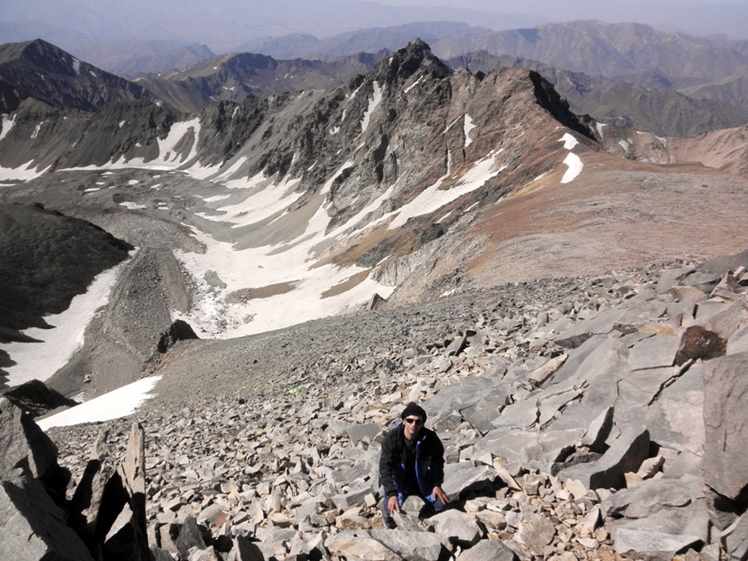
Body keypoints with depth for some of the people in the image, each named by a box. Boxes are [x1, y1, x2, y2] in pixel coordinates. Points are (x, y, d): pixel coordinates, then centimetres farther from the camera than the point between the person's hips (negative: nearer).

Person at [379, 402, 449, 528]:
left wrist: (437, 484, -11)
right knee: (392, 510, -24)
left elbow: (437, 461, -2)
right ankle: (387, 503, 14)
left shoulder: (430, 438, -19)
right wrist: (392, 493, -37)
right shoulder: (391, 439, -26)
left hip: (421, 480, 3)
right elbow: (385, 467, -28)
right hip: (398, 482, -2)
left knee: (441, 504, -12)